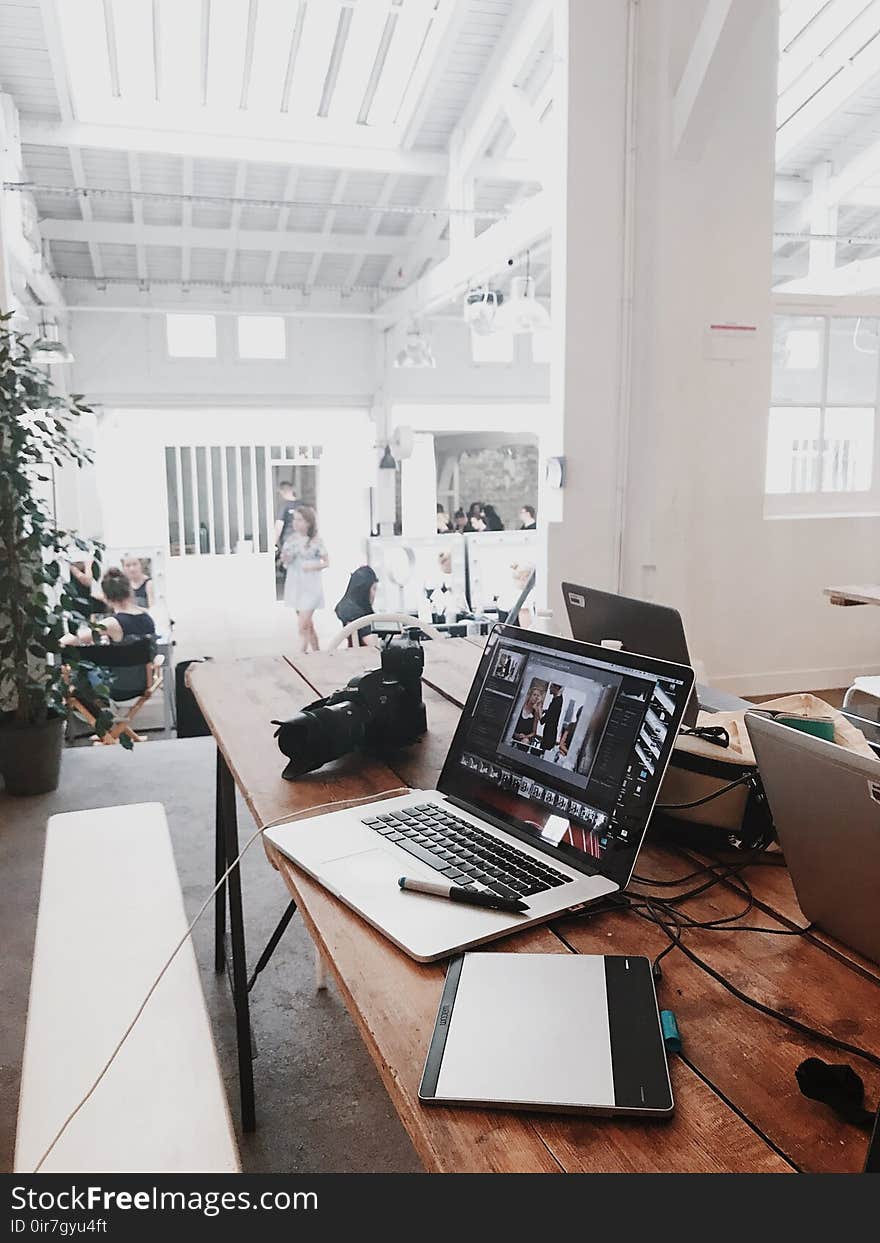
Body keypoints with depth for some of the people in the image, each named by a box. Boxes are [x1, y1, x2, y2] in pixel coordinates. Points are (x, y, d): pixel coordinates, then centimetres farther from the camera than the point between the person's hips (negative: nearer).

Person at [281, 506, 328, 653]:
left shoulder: (316, 541, -8)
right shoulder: (291, 539, 3)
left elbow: (327, 562, -1)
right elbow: (284, 562, 13)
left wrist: (315, 566, -19)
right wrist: (285, 560, -10)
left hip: (310, 587, -5)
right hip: (295, 585, 5)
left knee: (303, 625, -12)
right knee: (308, 624, 15)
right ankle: (317, 653, 27)